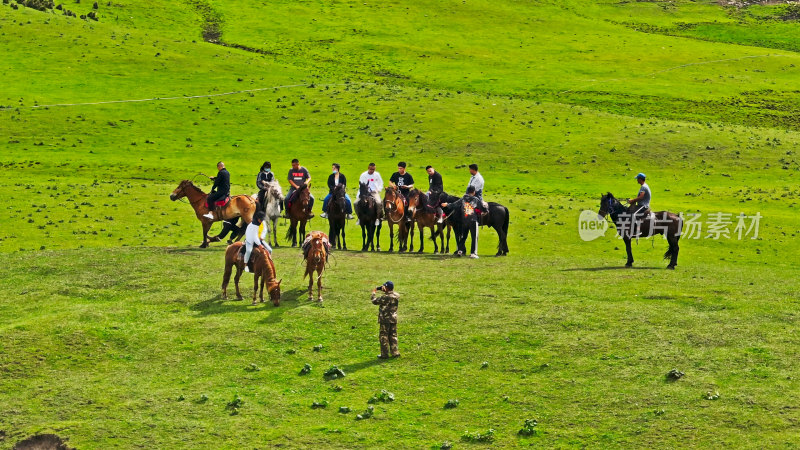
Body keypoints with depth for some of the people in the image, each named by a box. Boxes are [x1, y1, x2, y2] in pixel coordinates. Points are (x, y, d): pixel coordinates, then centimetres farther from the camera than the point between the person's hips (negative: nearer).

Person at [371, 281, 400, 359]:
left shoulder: (385, 297, -21)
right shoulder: (396, 296, -1)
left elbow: (375, 301, -11)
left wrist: (374, 293, 3)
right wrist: (385, 291, 17)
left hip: (385, 319, -6)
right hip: (393, 319, 6)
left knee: (384, 336, 3)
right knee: (393, 336, 14)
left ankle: (384, 354, 5)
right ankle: (394, 352, 15)